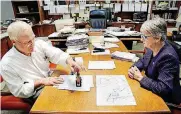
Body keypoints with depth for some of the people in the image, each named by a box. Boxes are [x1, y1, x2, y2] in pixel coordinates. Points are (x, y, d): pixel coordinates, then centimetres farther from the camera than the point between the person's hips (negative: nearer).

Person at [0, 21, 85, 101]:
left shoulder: (39, 43, -8)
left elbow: (57, 55, -16)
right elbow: (18, 91, -13)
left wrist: (69, 61, -38)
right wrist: (40, 81, -25)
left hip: (52, 79, 5)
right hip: (36, 95, -4)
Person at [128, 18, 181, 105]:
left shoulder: (168, 56, -30)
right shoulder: (152, 48, -7)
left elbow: (163, 89, -32)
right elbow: (143, 60, 12)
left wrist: (140, 78, -23)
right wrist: (134, 68, -7)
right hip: (152, 90, 6)